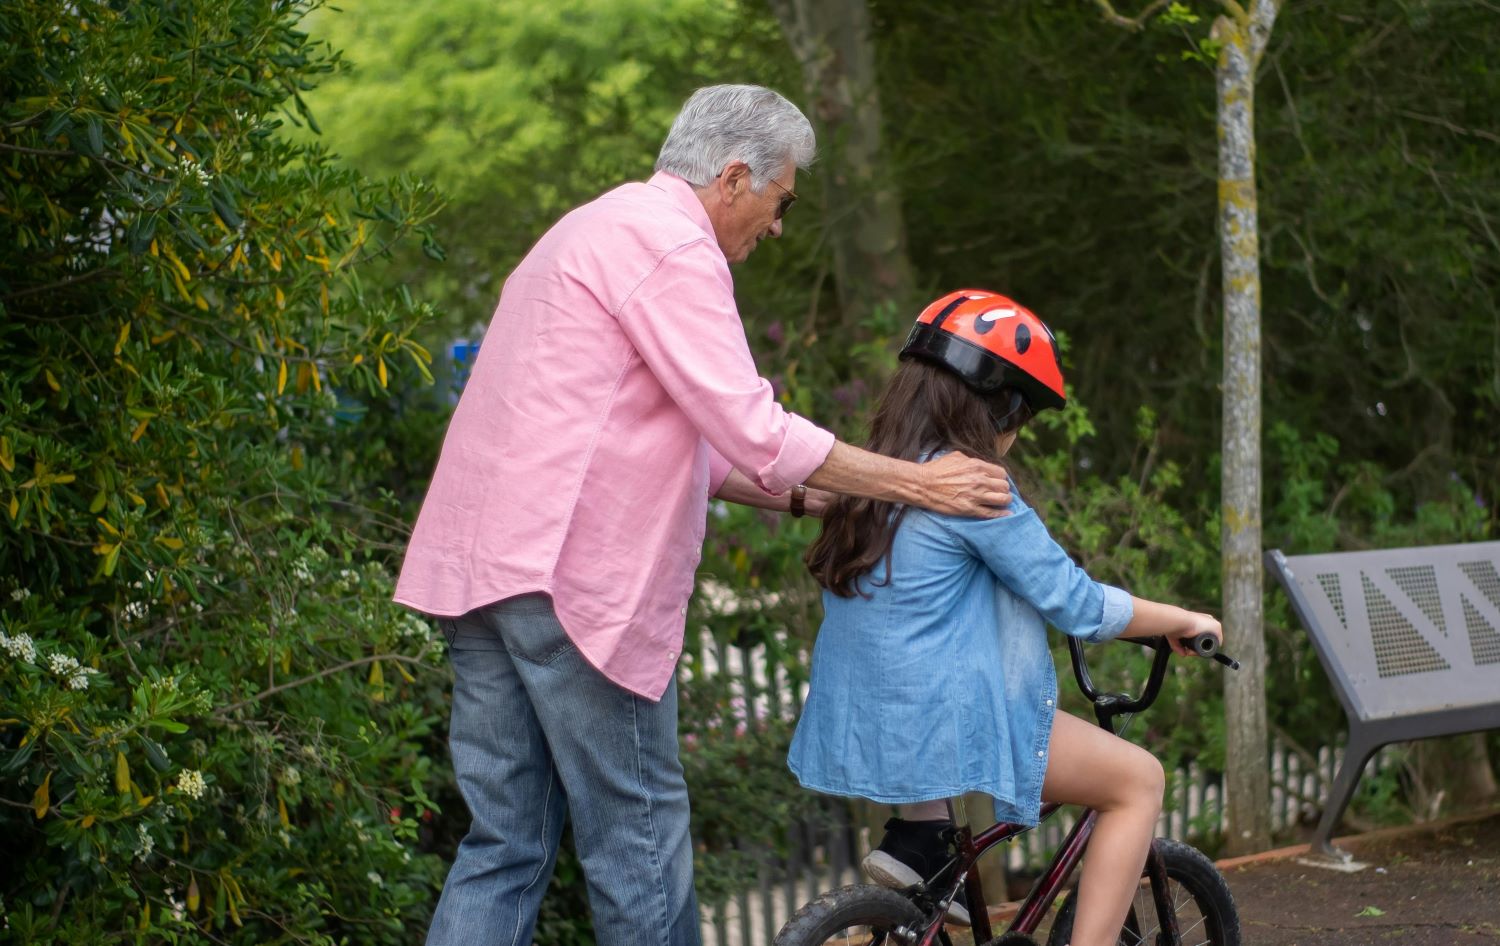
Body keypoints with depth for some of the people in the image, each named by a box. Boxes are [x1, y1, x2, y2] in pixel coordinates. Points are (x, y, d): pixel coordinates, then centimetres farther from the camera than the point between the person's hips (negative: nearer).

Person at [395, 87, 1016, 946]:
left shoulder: (601, 230, 24)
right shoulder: (670, 244, -10)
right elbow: (752, 431, -16)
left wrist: (801, 497, 24)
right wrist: (918, 484, -8)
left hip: (481, 566, 10)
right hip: (566, 573, -10)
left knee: (506, 842, 9)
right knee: (639, 833, 0)